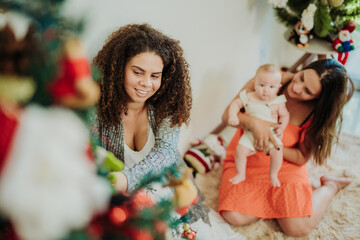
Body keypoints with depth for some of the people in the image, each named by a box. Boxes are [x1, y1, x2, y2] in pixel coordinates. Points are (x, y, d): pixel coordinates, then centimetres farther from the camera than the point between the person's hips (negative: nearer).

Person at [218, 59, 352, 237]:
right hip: (245, 159, 1)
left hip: (284, 165, -1)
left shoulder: (317, 113, -15)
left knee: (298, 228, -18)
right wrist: (253, 122, -35)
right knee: (234, 217, -22)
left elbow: (302, 158, -8)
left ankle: (329, 186, 12)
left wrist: (274, 147, -27)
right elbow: (228, 115, -14)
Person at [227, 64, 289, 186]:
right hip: (250, 133, 1)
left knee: (277, 151, -23)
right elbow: (235, 104, 3)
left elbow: (284, 115, 6)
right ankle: (241, 174, 6)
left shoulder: (278, 102, -6)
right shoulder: (248, 97, -5)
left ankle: (273, 175, 3)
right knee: (240, 150, -17)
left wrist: (282, 126, -12)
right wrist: (233, 116, -15)